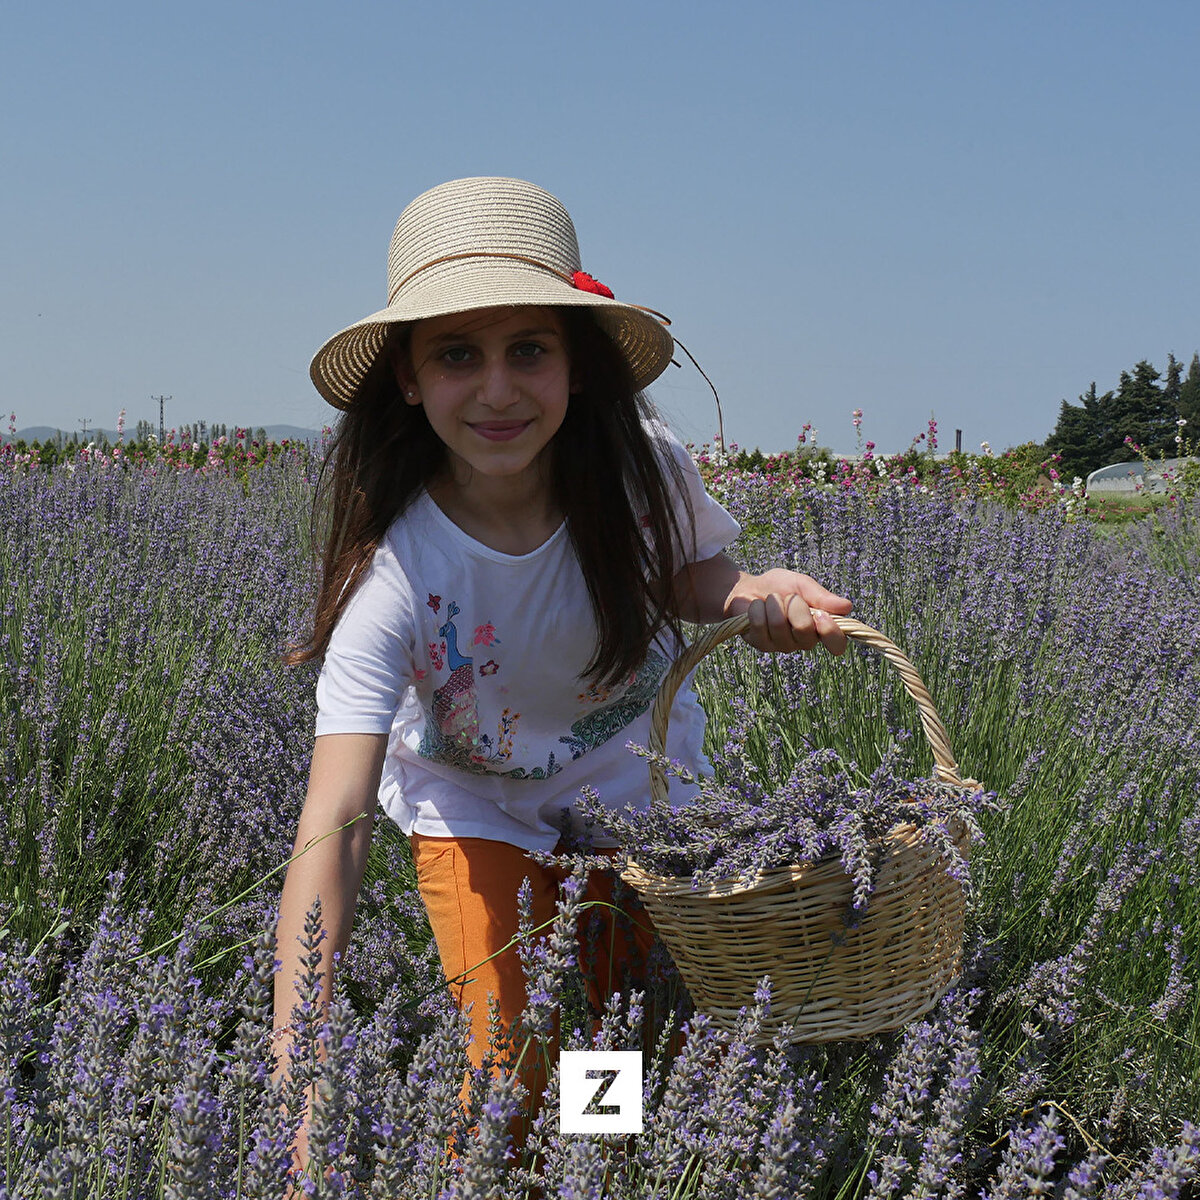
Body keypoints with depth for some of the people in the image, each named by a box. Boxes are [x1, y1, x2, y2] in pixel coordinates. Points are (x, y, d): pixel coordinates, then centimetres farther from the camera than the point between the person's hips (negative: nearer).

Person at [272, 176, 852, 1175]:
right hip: (475, 811, -2)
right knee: (518, 1068, -12)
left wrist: (762, 597, -28)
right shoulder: (395, 571, -35)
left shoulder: (640, 468, -26)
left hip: (639, 789, 3)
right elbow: (334, 823, -43)